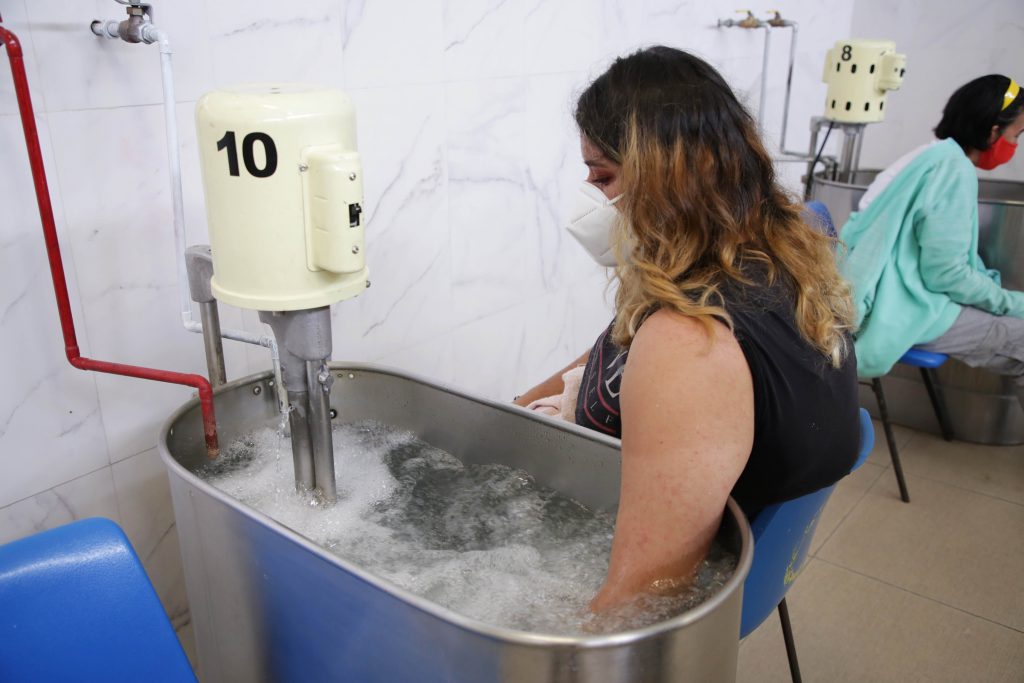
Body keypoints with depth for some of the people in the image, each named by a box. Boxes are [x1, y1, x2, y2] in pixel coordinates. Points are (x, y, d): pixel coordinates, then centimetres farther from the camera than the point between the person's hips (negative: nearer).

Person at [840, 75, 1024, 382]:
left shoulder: (933, 156, 15)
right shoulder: (955, 168, -14)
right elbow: (945, 274, -18)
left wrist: (998, 292, 18)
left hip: (887, 297, 10)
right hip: (905, 308, -10)